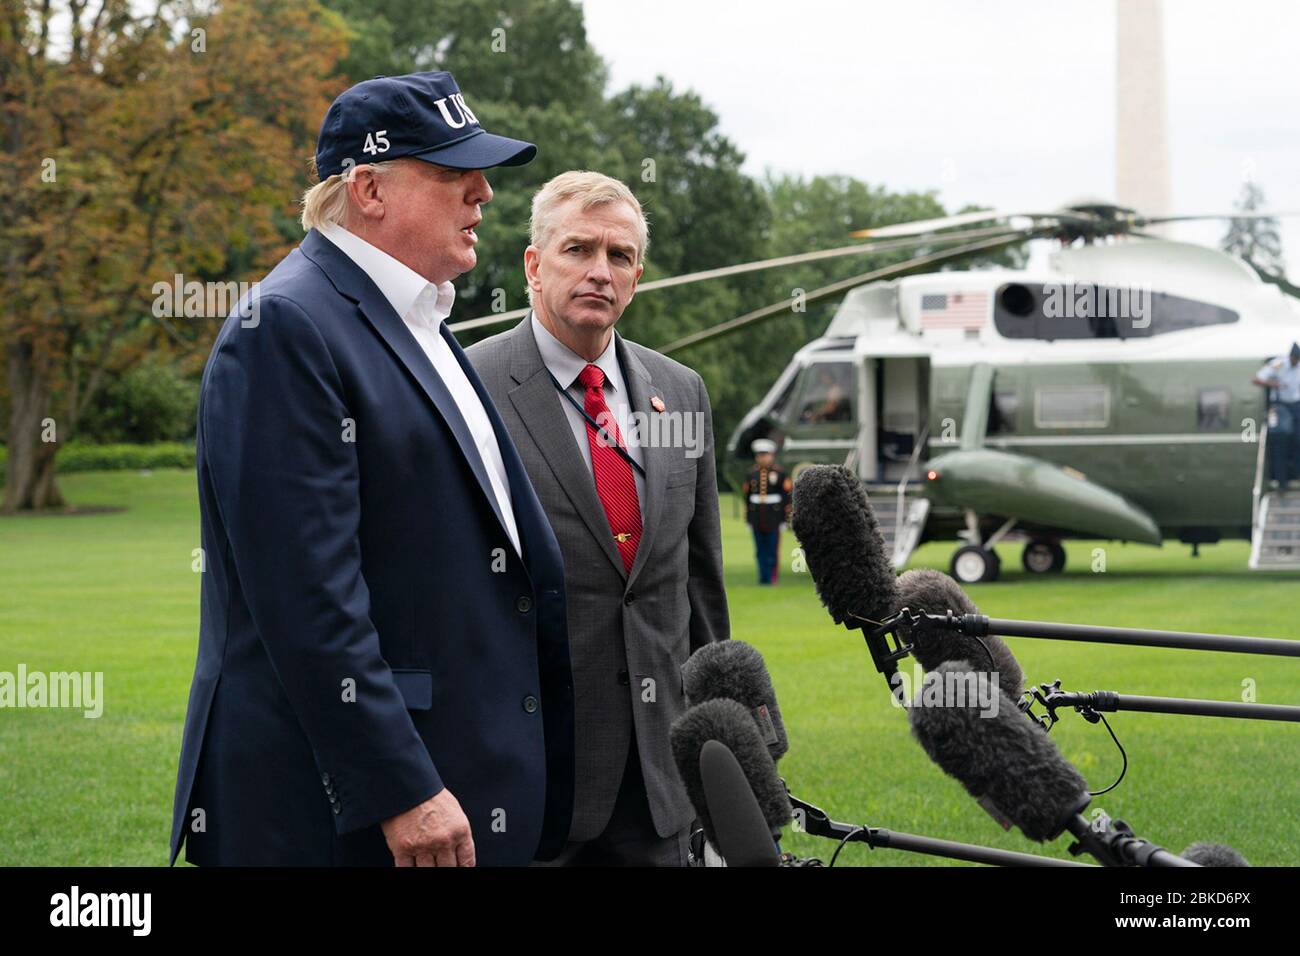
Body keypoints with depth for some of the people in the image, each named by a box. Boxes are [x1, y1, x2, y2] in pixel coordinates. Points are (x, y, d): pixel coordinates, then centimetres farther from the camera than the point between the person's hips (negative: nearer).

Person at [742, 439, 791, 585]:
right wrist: (747, 517, 9)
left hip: (773, 516, -3)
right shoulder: (752, 474, 8)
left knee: (773, 549, -1)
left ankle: (772, 577, 6)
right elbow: (747, 496, 11)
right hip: (757, 517, 3)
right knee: (760, 550, 4)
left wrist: (786, 517, -5)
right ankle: (763, 577, 8)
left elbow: (787, 495, -1)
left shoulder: (779, 474, -1)